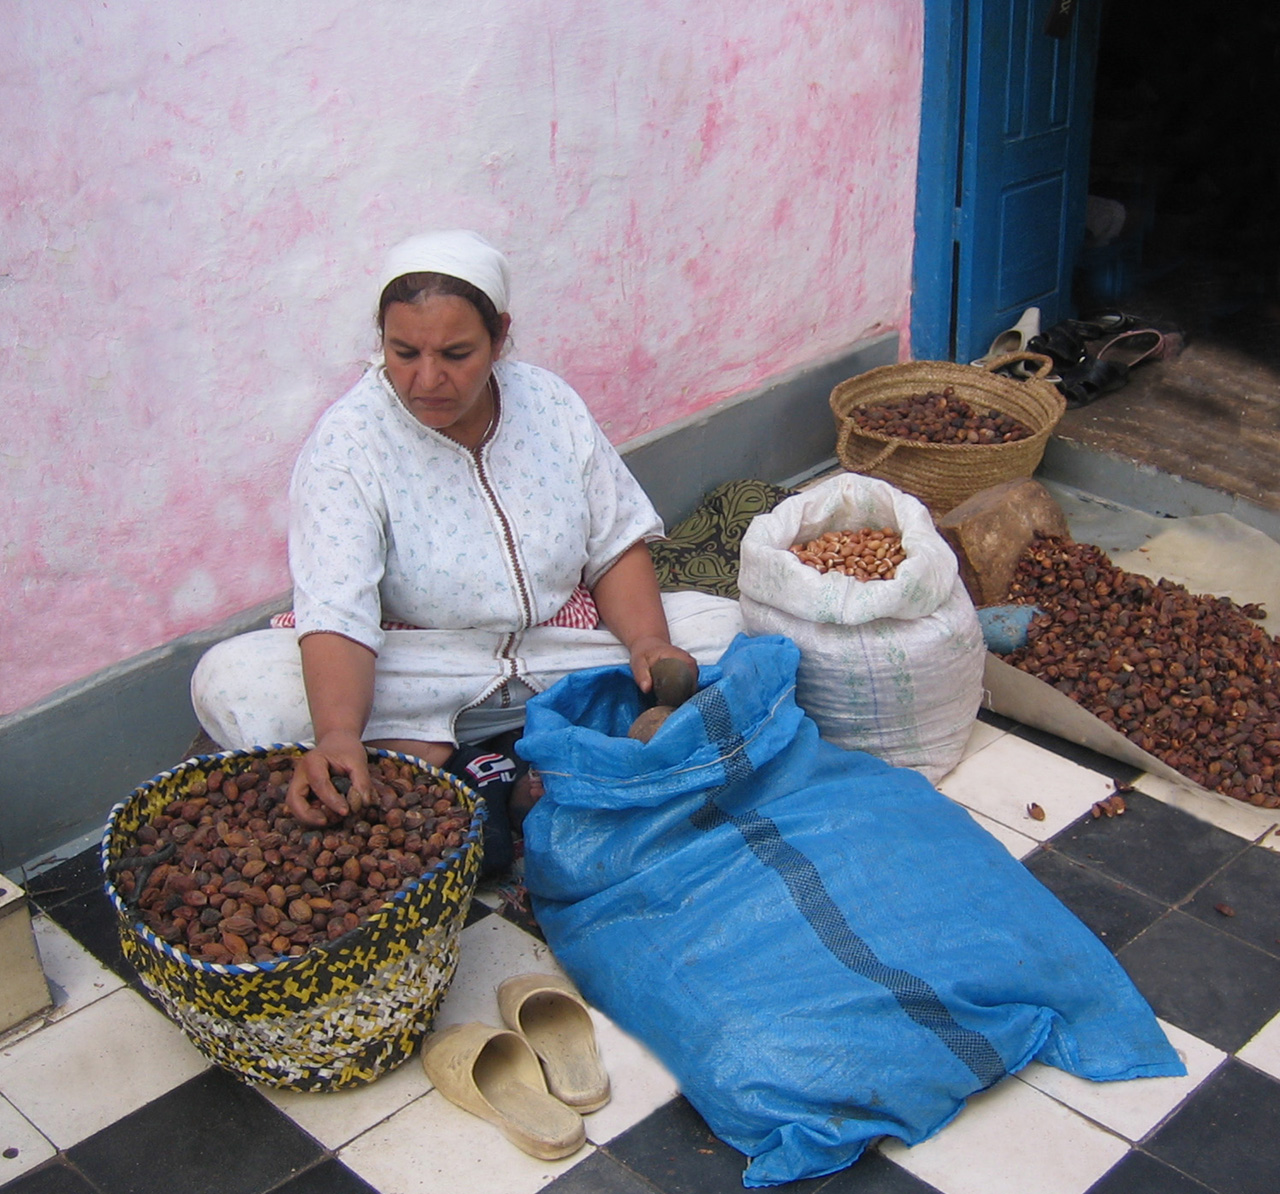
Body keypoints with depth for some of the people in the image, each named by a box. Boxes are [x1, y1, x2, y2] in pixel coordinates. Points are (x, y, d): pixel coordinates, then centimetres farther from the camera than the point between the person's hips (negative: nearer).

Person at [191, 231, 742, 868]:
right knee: (230, 681, -26)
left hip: (560, 649, 4)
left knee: (721, 624, -15)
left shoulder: (550, 403, -3)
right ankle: (461, 771, -24)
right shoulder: (347, 442, -15)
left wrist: (648, 641, -18)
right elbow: (335, 614, -27)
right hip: (412, 672, -3)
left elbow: (617, 547, 3)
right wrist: (338, 735, -46)